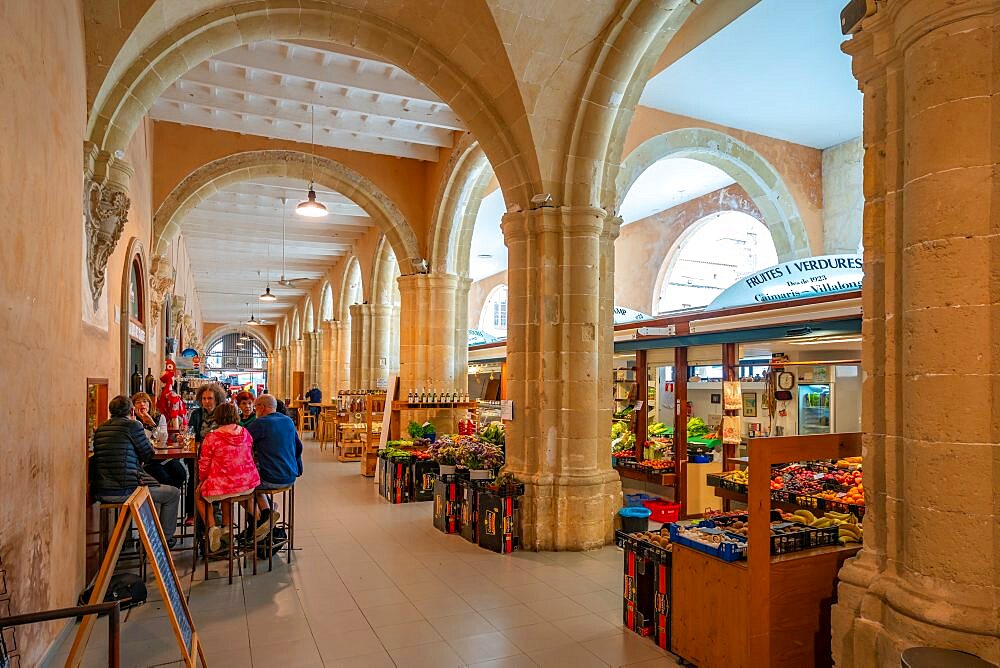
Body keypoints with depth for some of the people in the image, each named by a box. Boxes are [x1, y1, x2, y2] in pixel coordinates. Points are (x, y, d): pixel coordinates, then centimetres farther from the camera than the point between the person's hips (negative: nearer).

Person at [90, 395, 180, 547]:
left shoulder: (100, 429, 13)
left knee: (154, 489, 33)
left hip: (100, 492, 9)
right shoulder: (133, 425, -10)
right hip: (123, 492, -8)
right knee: (174, 493, 8)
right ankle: (165, 538, 17)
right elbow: (149, 454, -1)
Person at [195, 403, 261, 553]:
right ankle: (226, 528, 34)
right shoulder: (245, 433, -1)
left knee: (199, 494, 26)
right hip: (248, 484, 5)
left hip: (221, 486, -5)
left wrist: (202, 480, 16)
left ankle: (212, 527, 12)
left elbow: (204, 464, -4)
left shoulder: (211, 437, -14)